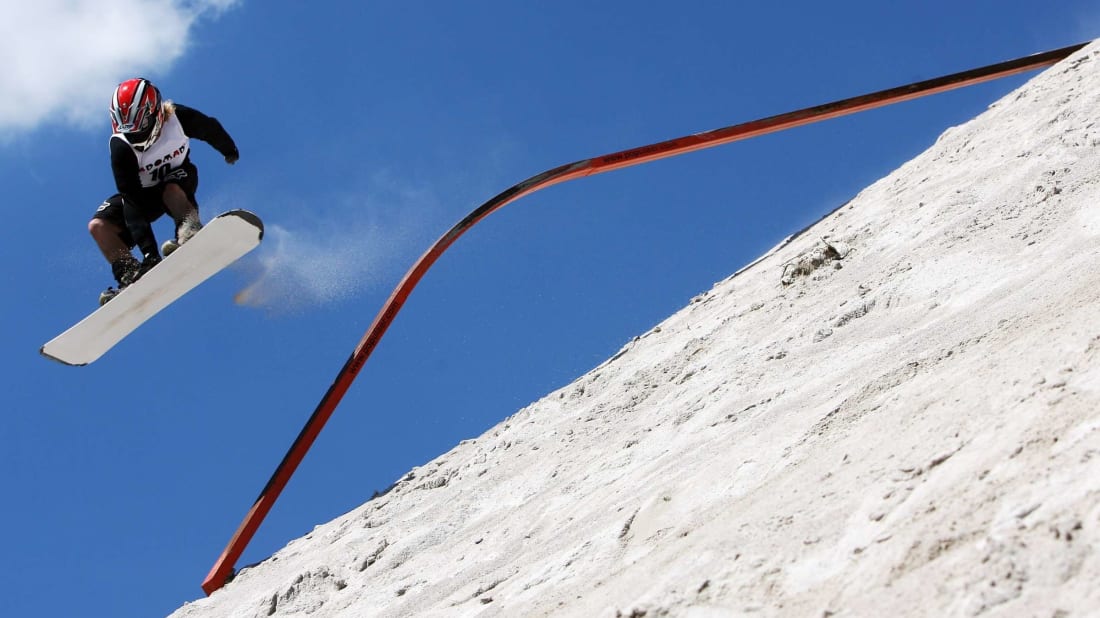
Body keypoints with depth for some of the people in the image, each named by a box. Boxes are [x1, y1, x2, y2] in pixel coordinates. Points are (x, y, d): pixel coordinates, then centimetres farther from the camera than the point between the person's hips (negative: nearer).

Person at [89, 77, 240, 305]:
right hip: (142, 192, 1)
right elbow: (132, 201, -33)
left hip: (179, 177, -1)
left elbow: (211, 130, -4)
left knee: (171, 190, -39)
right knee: (99, 225, -20)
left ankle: (189, 229, -30)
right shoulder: (120, 147, -31)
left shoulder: (178, 117, -28)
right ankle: (131, 274, -23)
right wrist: (149, 251, -40)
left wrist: (229, 150, 17)